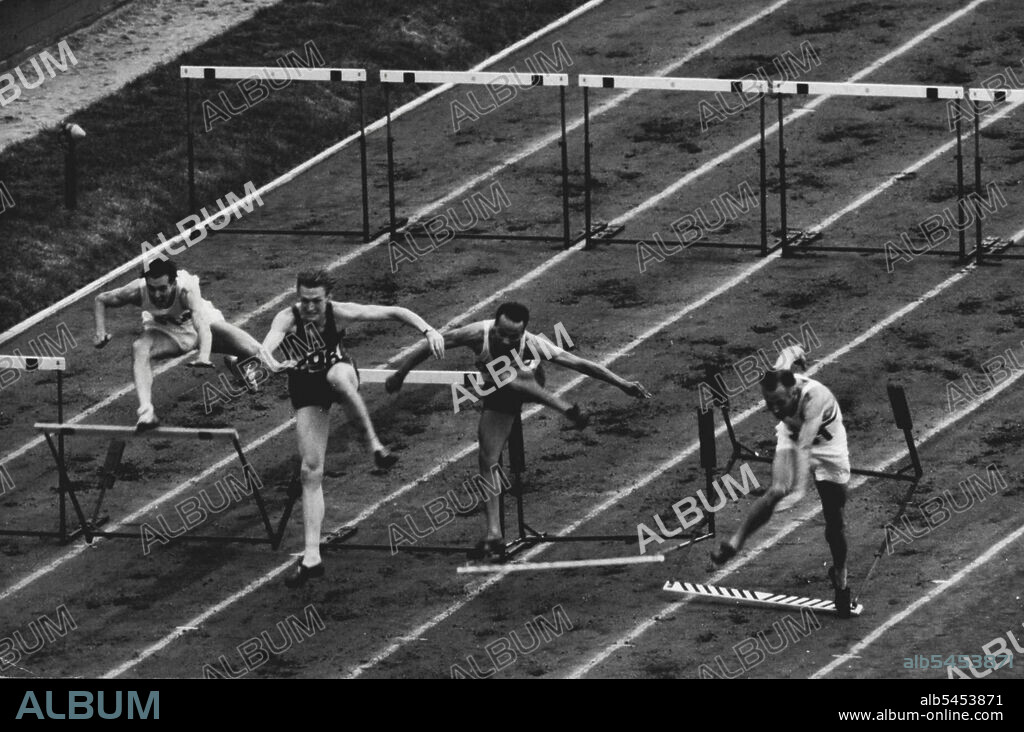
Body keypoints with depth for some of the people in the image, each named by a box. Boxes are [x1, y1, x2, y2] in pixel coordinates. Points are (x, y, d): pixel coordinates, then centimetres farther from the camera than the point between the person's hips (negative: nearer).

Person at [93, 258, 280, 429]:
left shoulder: (187, 290, -40)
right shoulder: (138, 291, -31)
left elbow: (202, 324, -55)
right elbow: (101, 299, -14)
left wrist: (204, 355, -73)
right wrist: (100, 332, -28)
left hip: (196, 323, -1)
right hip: (164, 330, 1)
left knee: (250, 350, -14)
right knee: (139, 349, -32)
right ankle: (146, 412, -36)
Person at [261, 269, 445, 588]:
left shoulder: (340, 313, -23)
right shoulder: (287, 319, -26)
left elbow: (394, 312, -18)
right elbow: (270, 341, -47)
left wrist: (428, 330, -32)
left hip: (339, 370, -1)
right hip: (306, 388, 1)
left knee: (337, 376, -41)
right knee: (311, 470, -8)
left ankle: (374, 442, -22)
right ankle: (312, 558, -5)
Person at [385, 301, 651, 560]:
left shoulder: (534, 345, -37)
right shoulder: (478, 334, -36)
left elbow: (579, 364, -32)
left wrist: (623, 384, -32)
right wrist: (400, 374, -19)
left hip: (531, 388, 0)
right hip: (499, 399, 0)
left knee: (506, 377, -31)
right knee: (487, 460, -14)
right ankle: (494, 534, -12)